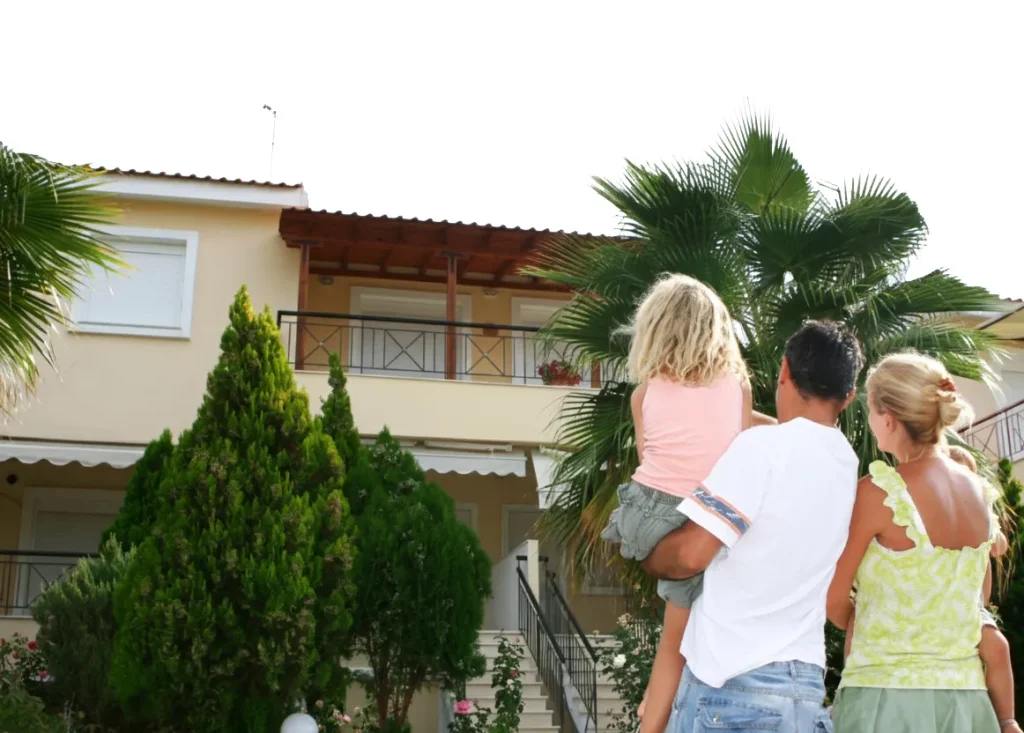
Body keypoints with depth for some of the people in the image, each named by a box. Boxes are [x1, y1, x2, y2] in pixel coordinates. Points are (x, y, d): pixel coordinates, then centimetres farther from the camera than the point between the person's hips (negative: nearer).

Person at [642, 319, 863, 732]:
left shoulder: (764, 446, -13)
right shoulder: (846, 463, 9)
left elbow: (692, 553, -15)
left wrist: (647, 561, 6)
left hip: (732, 679, -6)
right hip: (803, 683, 7)